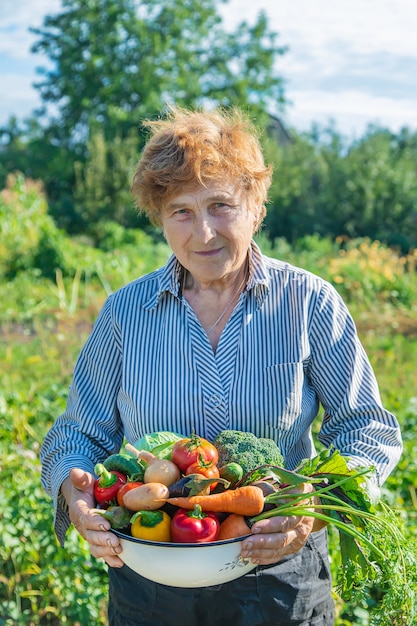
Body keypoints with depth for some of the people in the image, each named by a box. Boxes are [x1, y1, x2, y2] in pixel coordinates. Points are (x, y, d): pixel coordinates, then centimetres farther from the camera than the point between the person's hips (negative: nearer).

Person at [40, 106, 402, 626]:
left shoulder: (309, 302, -8)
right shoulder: (125, 311, -4)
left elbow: (368, 429, -6)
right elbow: (78, 436, 2)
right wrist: (75, 493, -21)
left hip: (281, 577, -1)